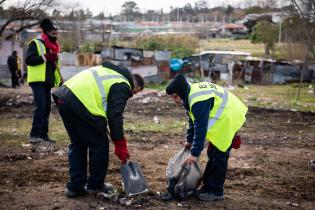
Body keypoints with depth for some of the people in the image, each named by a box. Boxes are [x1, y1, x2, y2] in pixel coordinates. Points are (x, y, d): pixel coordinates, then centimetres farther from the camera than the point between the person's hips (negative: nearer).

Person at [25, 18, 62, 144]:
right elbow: (29, 60, -16)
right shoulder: (35, 43, -3)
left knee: (47, 108, 7)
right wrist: (45, 57, -23)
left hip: (48, 81, 8)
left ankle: (43, 135, 13)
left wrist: (60, 81, 19)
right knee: (40, 107, -18)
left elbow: (56, 64, 28)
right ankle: (35, 135, -15)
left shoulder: (54, 47, 22)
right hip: (37, 81, -8)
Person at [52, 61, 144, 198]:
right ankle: (96, 185, 19)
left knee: (77, 144, 21)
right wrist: (121, 147, -2)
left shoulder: (109, 71, 27)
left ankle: (75, 187, 23)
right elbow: (115, 117, -6)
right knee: (100, 144, 8)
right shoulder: (122, 86, 1)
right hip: (81, 105, -9)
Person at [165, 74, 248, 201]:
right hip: (223, 118, 11)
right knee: (212, 153, 15)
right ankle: (208, 186, 25)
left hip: (229, 119, -11)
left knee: (219, 155, -6)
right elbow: (193, 121, 15)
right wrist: (190, 141, 20)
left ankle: (216, 192, 3)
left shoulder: (199, 101, -30)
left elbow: (200, 128, -29)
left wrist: (195, 153, -25)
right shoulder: (191, 94, 3)